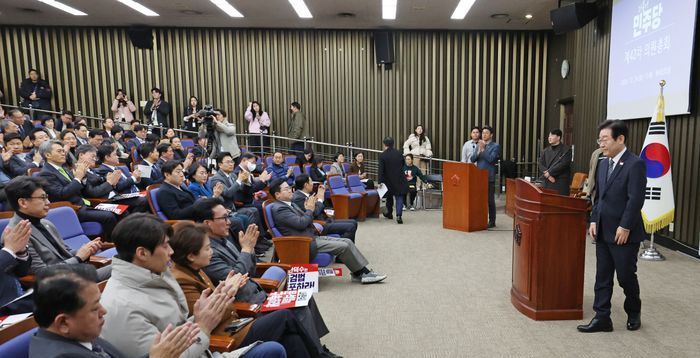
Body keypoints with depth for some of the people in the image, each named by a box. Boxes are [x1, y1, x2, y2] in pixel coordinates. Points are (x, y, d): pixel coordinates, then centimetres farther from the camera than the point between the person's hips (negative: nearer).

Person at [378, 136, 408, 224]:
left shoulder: (382, 155, -10)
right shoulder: (399, 153, 1)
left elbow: (381, 170, -14)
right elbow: (403, 165, 12)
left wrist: (380, 182, -12)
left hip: (389, 180, -1)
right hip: (400, 180, 1)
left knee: (389, 197, 19)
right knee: (399, 197, 0)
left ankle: (389, 213, 37)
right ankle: (398, 215, -15)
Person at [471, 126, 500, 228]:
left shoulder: (495, 146, -1)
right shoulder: (480, 145, 15)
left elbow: (491, 159, -15)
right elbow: (472, 159, 6)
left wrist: (483, 149, -18)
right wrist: (479, 151, -11)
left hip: (489, 177, -5)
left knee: (490, 200, 1)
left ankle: (492, 221, 8)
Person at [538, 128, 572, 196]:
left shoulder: (566, 150, 1)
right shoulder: (545, 151, 15)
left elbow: (562, 165, -10)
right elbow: (541, 165, 5)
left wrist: (548, 172, -12)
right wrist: (548, 176, -11)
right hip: (547, 183, 4)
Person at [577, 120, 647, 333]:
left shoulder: (635, 164, -12)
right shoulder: (603, 164, 11)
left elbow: (636, 199, -17)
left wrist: (625, 227, -18)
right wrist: (594, 221, 6)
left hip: (624, 233, -7)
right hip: (603, 232, 7)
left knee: (626, 276, 8)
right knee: (602, 277, 9)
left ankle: (634, 312, 32)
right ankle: (602, 318, 17)